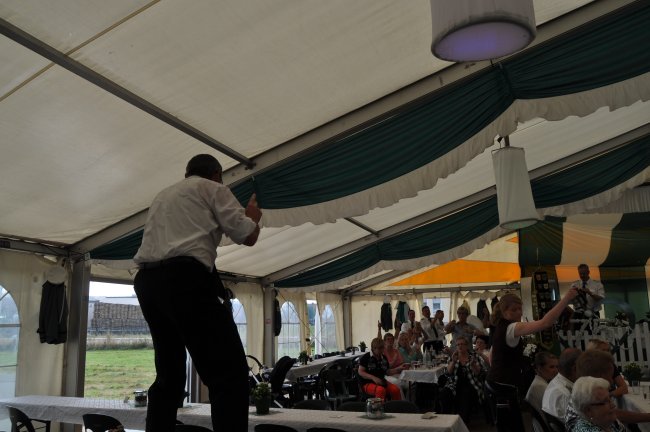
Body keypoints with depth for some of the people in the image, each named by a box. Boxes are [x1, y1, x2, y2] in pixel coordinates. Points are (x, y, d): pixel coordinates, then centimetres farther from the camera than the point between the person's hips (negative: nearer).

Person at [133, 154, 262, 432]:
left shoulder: (161, 196, 31)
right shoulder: (212, 189, 11)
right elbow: (247, 236, 2)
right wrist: (253, 215, 24)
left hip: (147, 281, 8)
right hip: (184, 278, -8)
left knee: (169, 374, 17)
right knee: (230, 370, -9)